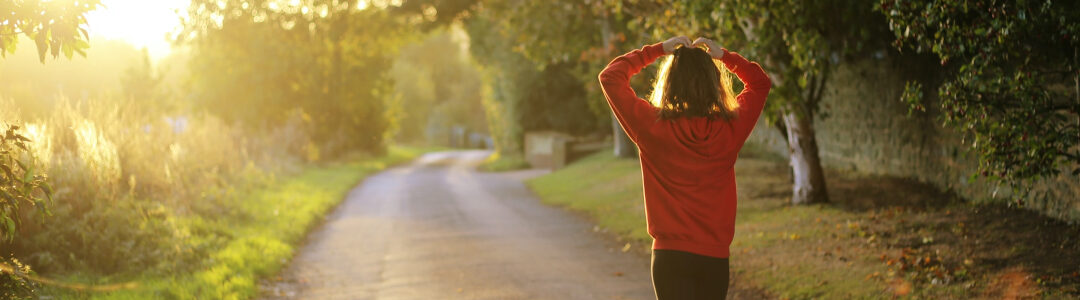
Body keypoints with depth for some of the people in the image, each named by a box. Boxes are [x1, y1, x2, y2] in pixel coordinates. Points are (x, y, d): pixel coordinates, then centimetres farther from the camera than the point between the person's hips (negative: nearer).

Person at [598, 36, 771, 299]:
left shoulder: (652, 127, -10)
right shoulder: (730, 129, -4)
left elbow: (610, 77, 2)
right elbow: (760, 84, 15)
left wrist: (657, 50, 3)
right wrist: (724, 55, 9)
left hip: (670, 255, -3)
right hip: (715, 257, 3)